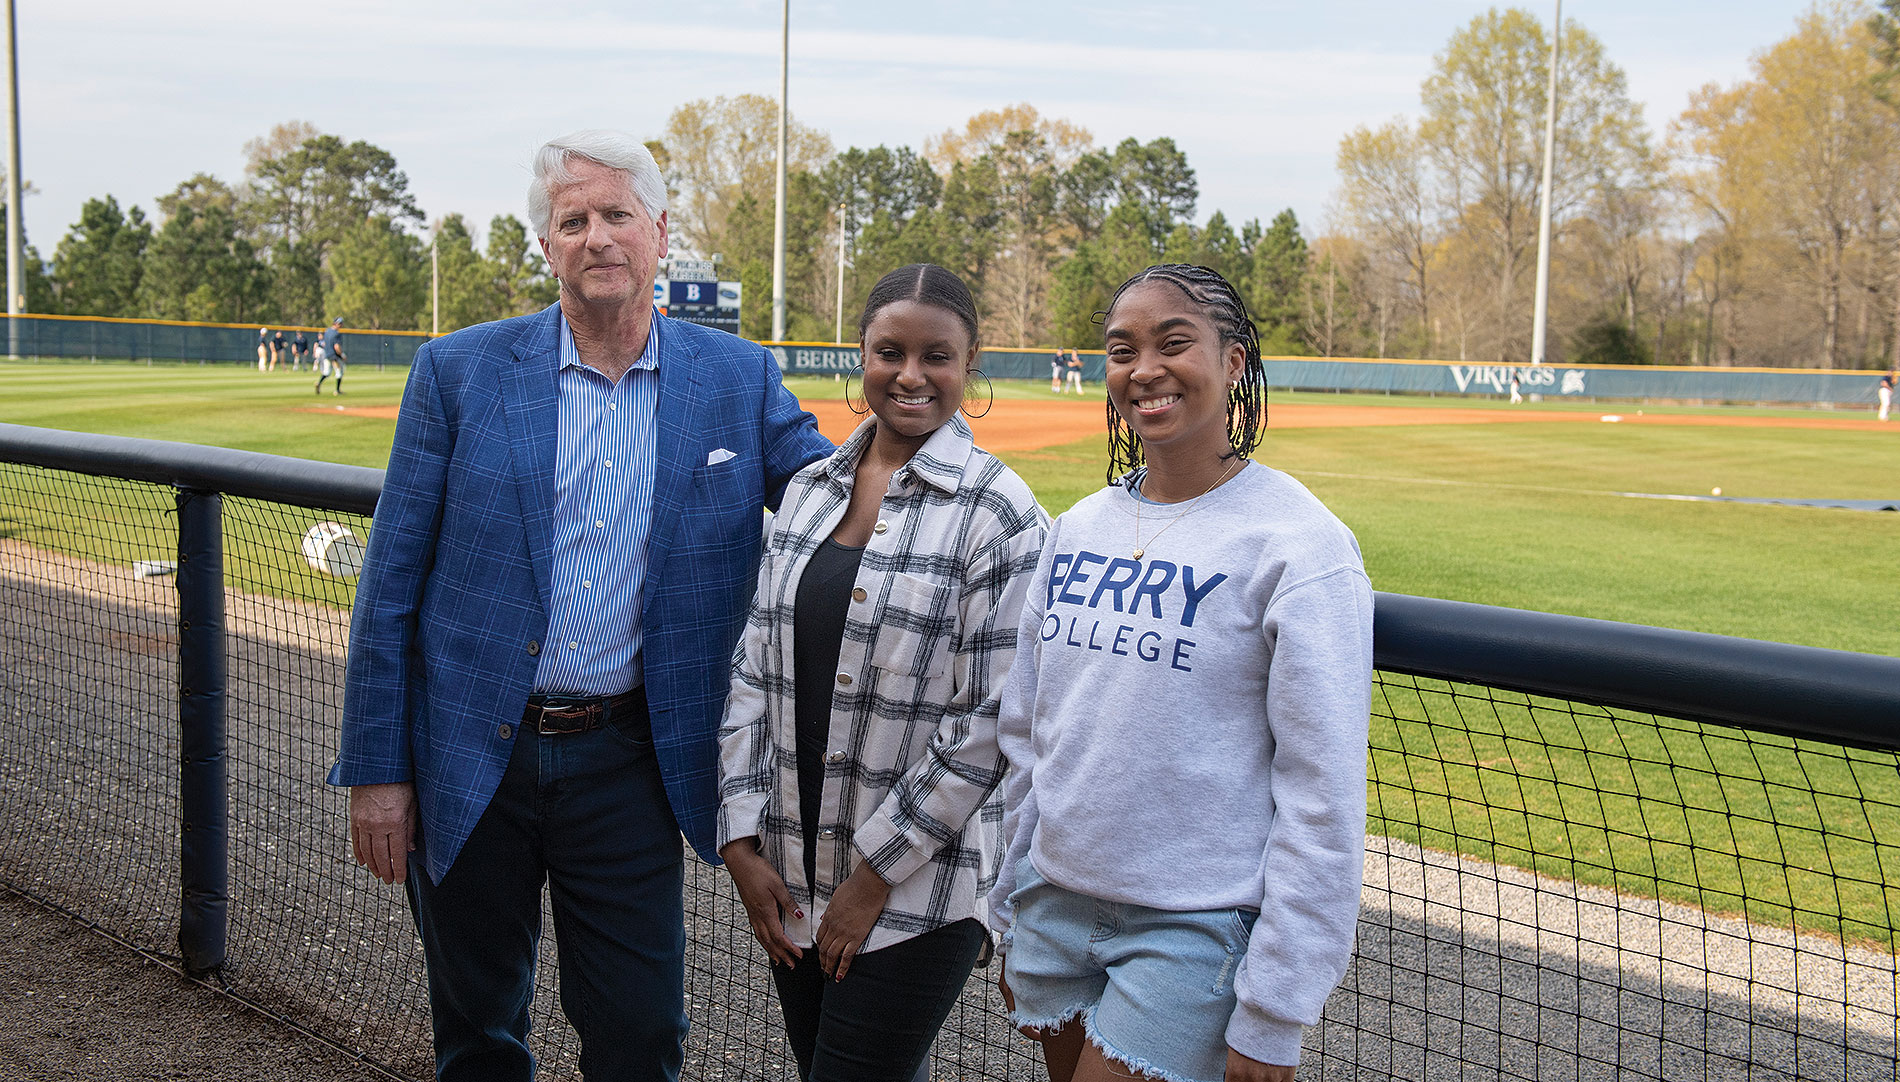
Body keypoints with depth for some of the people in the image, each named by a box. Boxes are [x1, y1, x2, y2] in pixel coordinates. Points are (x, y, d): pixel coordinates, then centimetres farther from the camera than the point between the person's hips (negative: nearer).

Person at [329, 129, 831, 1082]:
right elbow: (390, 585, -2)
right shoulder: (459, 372, -4)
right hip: (468, 760, 0)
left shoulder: (739, 381, 0)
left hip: (628, 763, 0)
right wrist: (376, 769, -4)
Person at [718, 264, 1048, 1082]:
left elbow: (991, 723, -14)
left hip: (918, 887, -5)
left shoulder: (1000, 514, -10)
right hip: (790, 881, 6)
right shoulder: (808, 490, 8)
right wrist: (742, 841, 1)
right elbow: (754, 670, 8)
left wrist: (877, 872, -12)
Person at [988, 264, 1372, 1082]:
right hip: (1056, 906, 6)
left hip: (1198, 933, -6)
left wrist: (1272, 1016, -14)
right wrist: (1012, 910, 14)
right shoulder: (1077, 529, 6)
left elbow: (1323, 796, -14)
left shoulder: (1298, 544, -12)